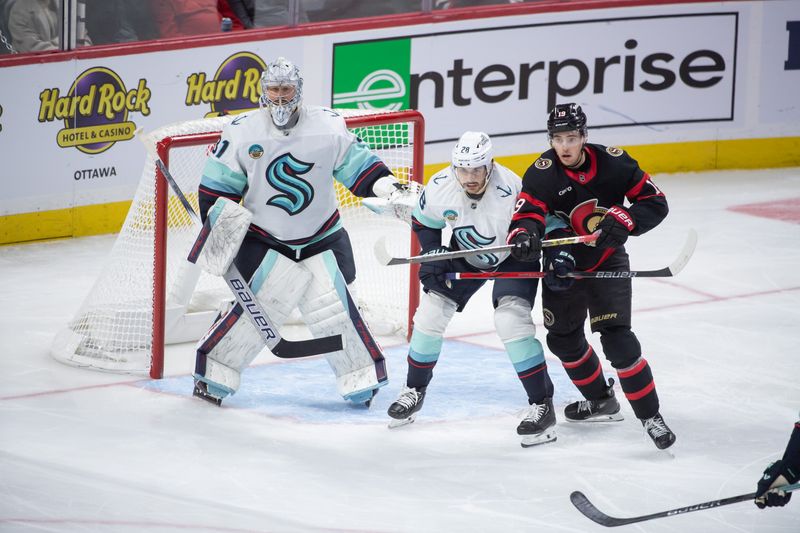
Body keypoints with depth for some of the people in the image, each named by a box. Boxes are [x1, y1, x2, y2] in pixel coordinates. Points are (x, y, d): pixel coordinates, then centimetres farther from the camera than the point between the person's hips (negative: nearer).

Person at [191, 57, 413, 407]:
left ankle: (363, 378, 14)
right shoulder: (242, 132, -8)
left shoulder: (328, 126, -6)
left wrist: (387, 187, -13)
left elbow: (358, 165, 2)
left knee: (335, 310, -3)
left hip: (322, 239, 1)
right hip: (265, 242, -1)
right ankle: (212, 374, 3)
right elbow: (217, 186, -1)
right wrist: (220, 227, -7)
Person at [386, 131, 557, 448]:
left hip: (512, 257, -5)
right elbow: (423, 221, -1)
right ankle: (414, 391, 21)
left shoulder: (510, 192, -37)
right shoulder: (440, 186, -23)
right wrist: (433, 254, -13)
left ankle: (542, 405, -15)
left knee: (511, 319, -23)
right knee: (432, 309, 0)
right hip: (466, 253, 5)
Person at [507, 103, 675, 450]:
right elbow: (527, 214, -26)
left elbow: (655, 202, -10)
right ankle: (601, 401, 36)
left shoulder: (612, 163, -15)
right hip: (562, 263, 3)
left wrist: (623, 220, -28)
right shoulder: (542, 173, -15)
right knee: (563, 338, 13)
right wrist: (524, 235, -50)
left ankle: (650, 415, -9)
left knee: (616, 337, -16)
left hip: (607, 261, -3)